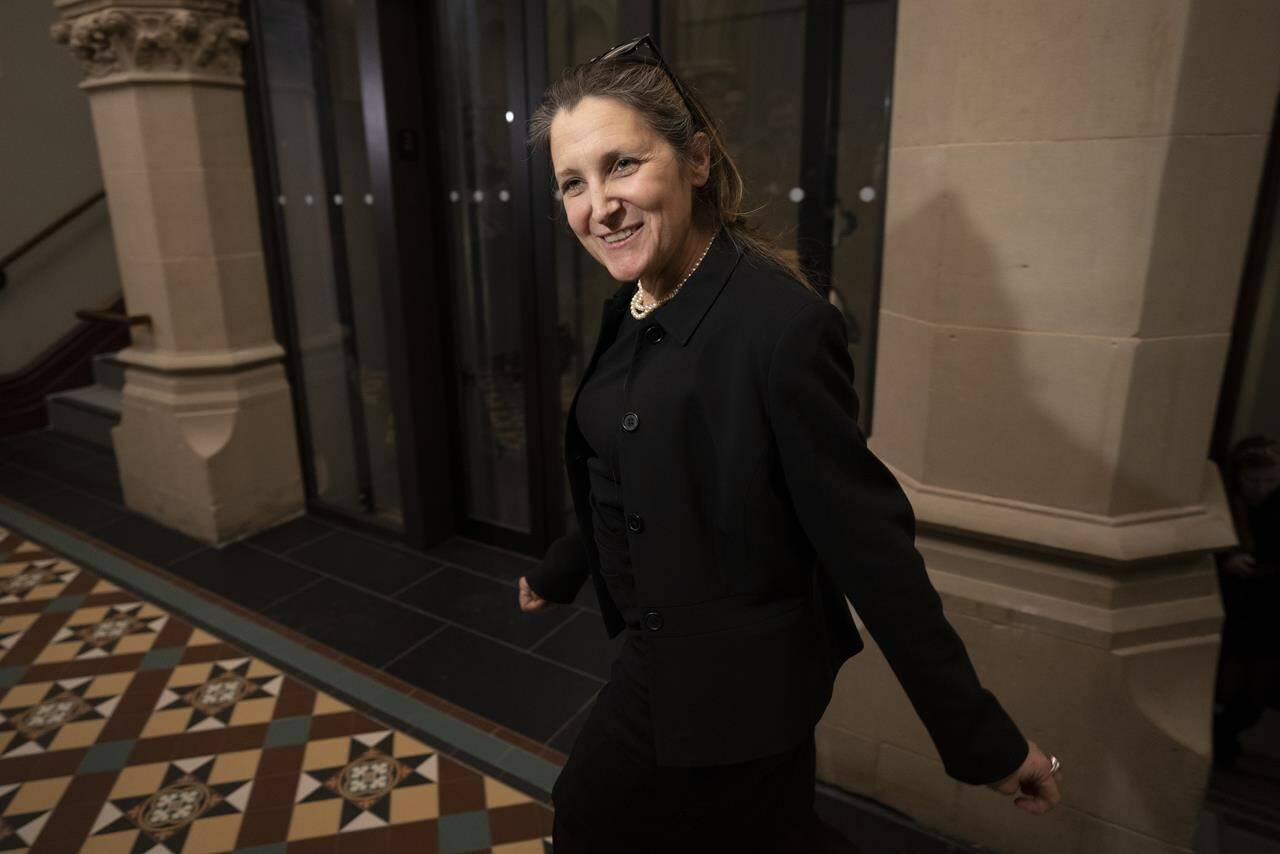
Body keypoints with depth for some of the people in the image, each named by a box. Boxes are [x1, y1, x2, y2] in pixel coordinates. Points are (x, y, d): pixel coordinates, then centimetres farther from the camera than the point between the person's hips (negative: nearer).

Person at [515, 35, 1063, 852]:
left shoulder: (780, 325, -26)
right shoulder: (632, 311, -1)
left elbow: (868, 540, -23)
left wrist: (984, 738, -14)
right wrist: (556, 574, 26)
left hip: (732, 683, -7)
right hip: (660, 651, 7)